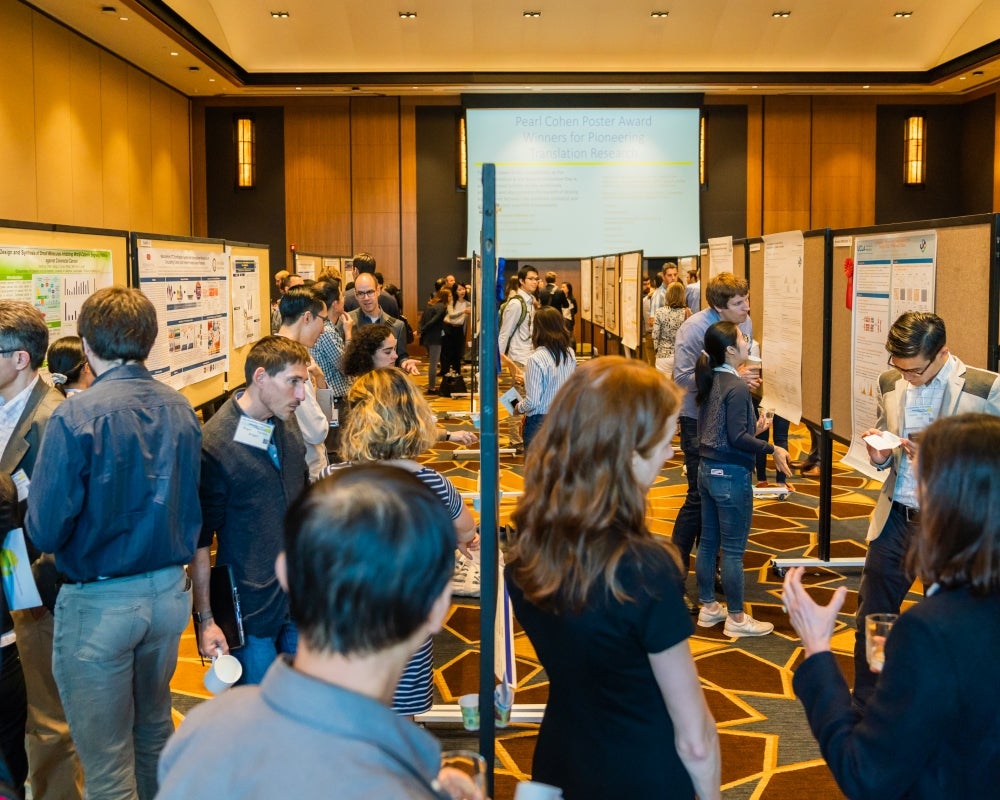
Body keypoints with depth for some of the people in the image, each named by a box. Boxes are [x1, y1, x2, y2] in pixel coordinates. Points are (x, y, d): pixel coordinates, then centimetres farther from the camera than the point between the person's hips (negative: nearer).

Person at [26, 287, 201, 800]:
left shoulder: (75, 418, -19)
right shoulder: (180, 410, -1)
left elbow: (45, 532, -18)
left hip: (99, 602, -6)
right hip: (169, 589, 6)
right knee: (155, 730, 24)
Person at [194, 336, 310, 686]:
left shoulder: (289, 425, 3)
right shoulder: (214, 444, -18)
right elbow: (200, 539, -13)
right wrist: (205, 619, -12)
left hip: (301, 599, 6)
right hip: (251, 611, -6)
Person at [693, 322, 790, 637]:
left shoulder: (710, 382, 6)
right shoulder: (737, 387, -19)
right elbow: (737, 438, -22)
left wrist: (752, 429, 16)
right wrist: (771, 449, -15)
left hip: (707, 469, 8)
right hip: (731, 475, -8)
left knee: (708, 543, 16)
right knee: (733, 550, 2)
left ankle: (708, 607, 27)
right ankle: (736, 619, 12)